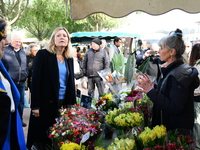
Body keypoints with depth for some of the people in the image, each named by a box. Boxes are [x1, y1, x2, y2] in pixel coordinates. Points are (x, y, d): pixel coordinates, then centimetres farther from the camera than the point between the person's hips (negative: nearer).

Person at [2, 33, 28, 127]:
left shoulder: (23, 52, 15)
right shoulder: (5, 51, -4)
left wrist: (25, 75, 10)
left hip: (21, 82, 5)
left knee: (21, 102, 10)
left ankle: (19, 120, 22)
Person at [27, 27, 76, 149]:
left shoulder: (69, 58, 9)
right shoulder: (43, 54, -6)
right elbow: (36, 80, -10)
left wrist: (73, 103, 10)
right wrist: (35, 105, -15)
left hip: (65, 103, 5)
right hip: (46, 103, -4)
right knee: (43, 135, 6)